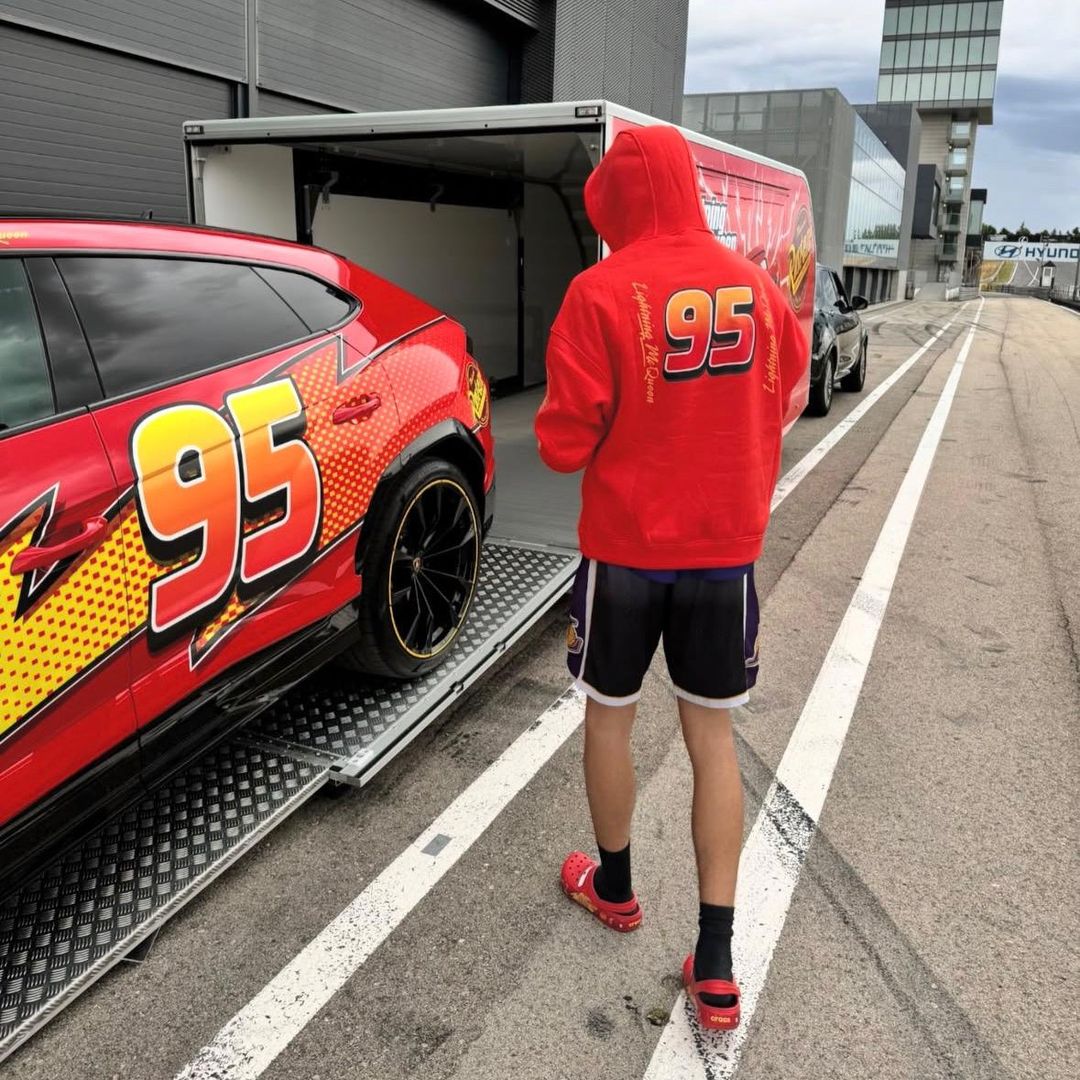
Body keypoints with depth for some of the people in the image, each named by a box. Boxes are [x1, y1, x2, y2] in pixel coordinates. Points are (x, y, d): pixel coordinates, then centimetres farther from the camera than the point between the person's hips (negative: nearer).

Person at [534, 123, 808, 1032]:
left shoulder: (601, 292, -13)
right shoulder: (756, 287, 1)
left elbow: (564, 444, -14)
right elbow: (783, 402, 14)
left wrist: (561, 431, 9)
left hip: (625, 547, -3)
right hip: (728, 548, 4)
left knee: (609, 715, 19)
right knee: (712, 737, 13)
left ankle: (614, 887, 39)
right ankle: (717, 964, 15)